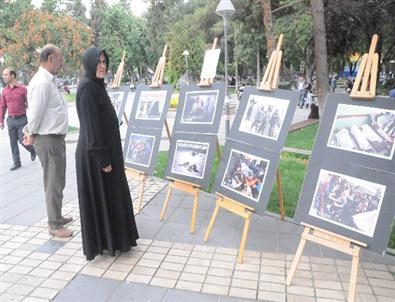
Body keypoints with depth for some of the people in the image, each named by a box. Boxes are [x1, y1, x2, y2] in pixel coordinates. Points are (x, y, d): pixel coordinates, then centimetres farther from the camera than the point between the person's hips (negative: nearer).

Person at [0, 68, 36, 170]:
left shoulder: (23, 89, -7)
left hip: (22, 119, -4)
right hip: (11, 120, 4)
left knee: (22, 140, -4)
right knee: (13, 142, 6)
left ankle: (32, 150, 27)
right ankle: (16, 163, 16)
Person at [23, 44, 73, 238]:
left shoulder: (48, 80, 14)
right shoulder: (42, 82, -18)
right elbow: (36, 111, -19)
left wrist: (30, 132, 13)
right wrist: (32, 135, -6)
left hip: (55, 138, 10)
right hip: (48, 140, -10)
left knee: (57, 181, 19)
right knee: (54, 183, -1)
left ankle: (56, 217, 33)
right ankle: (54, 225, 11)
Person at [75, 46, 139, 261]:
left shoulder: (96, 86, 12)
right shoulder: (87, 88, -18)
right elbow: (90, 124, -22)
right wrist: (102, 158, -22)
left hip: (104, 149, 10)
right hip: (95, 153, -10)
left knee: (108, 194, 18)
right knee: (97, 197, 3)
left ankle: (109, 237, 32)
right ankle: (99, 243, 18)